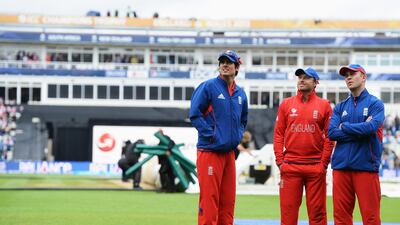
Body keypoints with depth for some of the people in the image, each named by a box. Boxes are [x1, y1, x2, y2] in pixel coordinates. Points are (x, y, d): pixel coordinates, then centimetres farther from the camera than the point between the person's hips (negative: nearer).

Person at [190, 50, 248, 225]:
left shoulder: (240, 93, 14)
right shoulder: (208, 86, -5)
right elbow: (195, 114, -9)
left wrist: (238, 136, 11)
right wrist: (211, 135, -13)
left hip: (229, 152, 6)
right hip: (210, 151, -6)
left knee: (228, 200, 8)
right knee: (209, 198, -9)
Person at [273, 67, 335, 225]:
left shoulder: (324, 105, 5)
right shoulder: (286, 104, 10)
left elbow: (329, 137, 2)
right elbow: (278, 134, 8)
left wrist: (324, 163, -5)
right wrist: (280, 161, -1)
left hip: (316, 167, -1)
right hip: (290, 166, 1)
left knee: (317, 211, 1)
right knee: (288, 209, 1)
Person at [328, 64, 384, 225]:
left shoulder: (375, 103, 5)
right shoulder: (340, 107, 16)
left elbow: (371, 127, -13)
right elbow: (331, 132, 1)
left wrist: (344, 127, -1)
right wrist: (360, 131, -6)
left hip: (366, 166, -4)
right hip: (341, 166, 4)